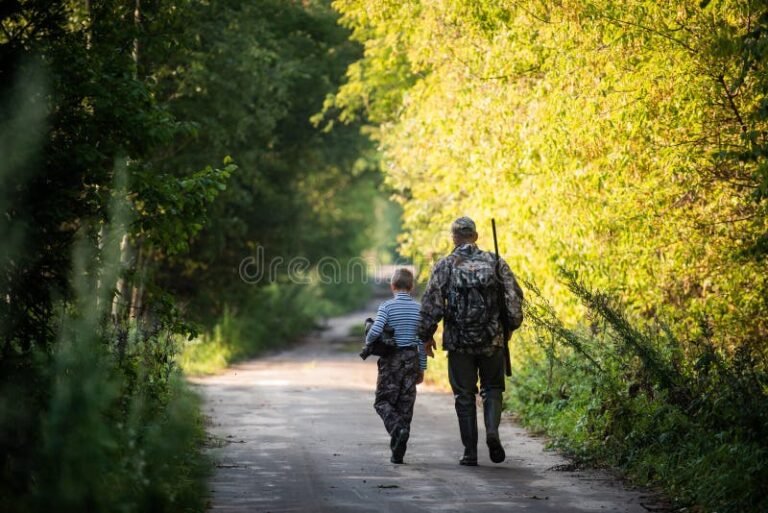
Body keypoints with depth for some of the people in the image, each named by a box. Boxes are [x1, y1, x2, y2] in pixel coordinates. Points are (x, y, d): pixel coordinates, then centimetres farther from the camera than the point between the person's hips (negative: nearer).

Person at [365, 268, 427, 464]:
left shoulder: (387, 306, -6)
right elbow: (422, 340, 4)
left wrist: (368, 342, 4)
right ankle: (398, 453, 7)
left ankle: (397, 428, -24)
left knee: (383, 401, 6)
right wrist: (422, 368, 11)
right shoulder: (418, 308, 3)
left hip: (391, 359, -3)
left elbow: (375, 331, -19)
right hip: (411, 358, 3)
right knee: (405, 404, 6)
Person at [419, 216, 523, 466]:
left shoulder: (444, 266, -3)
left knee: (464, 396, 9)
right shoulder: (495, 262, 2)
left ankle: (470, 452, 8)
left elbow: (431, 305, -6)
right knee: (492, 388, 17)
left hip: (459, 342, -1)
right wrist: (511, 326, 13)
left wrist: (426, 336, 6)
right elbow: (515, 297, -1)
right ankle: (492, 430, -9)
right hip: (492, 340, 1)